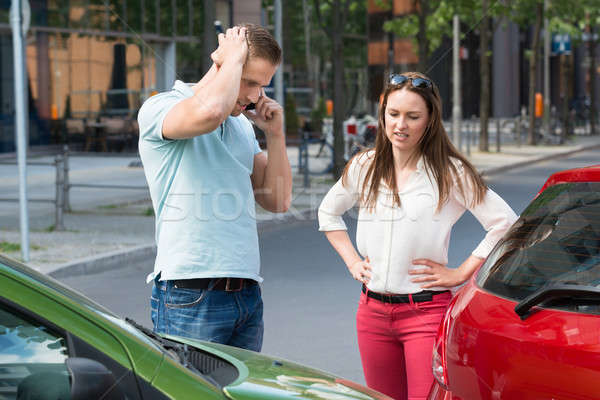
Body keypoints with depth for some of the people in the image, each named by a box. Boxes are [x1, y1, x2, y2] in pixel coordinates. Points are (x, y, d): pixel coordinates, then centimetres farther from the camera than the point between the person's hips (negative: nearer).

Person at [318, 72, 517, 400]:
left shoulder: (449, 172, -5)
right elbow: (328, 212, 25)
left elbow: (505, 223, -7)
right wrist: (352, 261, 13)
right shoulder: (364, 167, 8)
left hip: (427, 311, -5)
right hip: (373, 310, 5)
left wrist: (460, 274, -8)